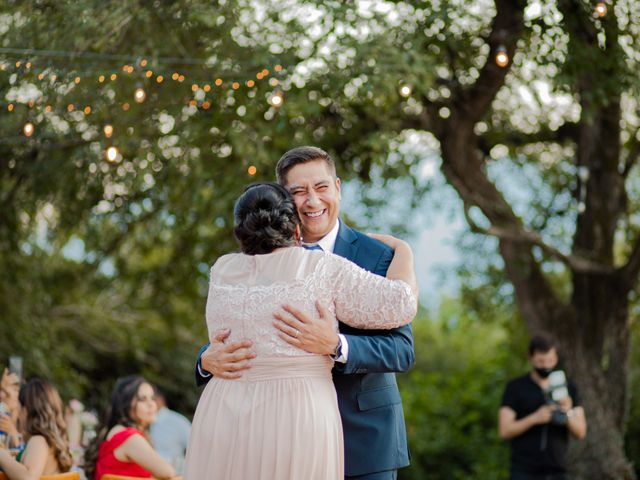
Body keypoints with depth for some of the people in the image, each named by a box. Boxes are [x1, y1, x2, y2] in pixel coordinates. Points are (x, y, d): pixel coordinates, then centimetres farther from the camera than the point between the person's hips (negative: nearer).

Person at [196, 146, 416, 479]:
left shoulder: (378, 257, -4)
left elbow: (402, 350, -13)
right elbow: (227, 335, 3)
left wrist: (335, 346, -31)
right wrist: (209, 360, -21)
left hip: (363, 437, -2)